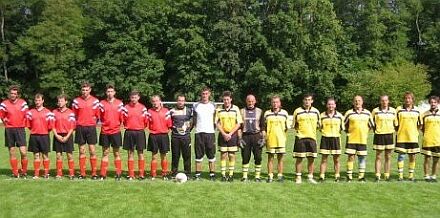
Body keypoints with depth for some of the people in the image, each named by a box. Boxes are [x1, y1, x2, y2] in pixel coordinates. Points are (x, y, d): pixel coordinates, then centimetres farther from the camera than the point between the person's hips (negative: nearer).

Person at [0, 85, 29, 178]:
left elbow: (26, 115, 6)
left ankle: (24, 171, 8)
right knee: (12, 152, 6)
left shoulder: (23, 103, 0)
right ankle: (15, 173, 15)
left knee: (23, 152, -8)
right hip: (9, 130, 1)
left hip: (20, 129, -1)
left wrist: (23, 125, 3)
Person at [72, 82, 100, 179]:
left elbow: (97, 115, 9)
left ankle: (94, 173, 4)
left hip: (91, 127, -1)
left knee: (92, 150, -2)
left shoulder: (95, 101, 2)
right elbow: (74, 115, 10)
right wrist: (80, 122, 2)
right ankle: (82, 173, 11)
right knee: (82, 151, 6)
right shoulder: (76, 101, 3)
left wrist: (91, 122, 1)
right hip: (80, 128, 1)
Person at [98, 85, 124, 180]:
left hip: (116, 131, -1)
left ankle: (118, 173, 12)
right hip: (104, 132, 1)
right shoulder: (102, 103, 2)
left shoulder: (119, 103, 0)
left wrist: (118, 125, 7)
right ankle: (103, 174, 9)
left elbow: (122, 118, 6)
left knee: (116, 153, 6)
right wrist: (103, 124, 6)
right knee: (105, 153, 6)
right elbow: (100, 117, 10)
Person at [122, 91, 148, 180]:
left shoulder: (143, 108, 0)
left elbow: (146, 121, 5)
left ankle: (141, 174, 7)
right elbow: (123, 120, 7)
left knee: (140, 153, 2)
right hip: (129, 132, 1)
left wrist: (141, 128, 3)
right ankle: (131, 175, 11)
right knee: (130, 153, 5)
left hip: (140, 132, -1)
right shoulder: (126, 107, 1)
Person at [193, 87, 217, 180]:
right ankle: (197, 174, 8)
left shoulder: (213, 105, 7)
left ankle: (212, 174, 5)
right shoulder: (196, 105, 8)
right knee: (198, 154, 3)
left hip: (210, 132, 0)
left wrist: (214, 127, 4)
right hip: (199, 133, 1)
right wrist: (197, 126, 10)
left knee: (211, 154, 0)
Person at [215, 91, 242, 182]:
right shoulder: (219, 110, 2)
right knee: (223, 155, 1)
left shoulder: (236, 109, 0)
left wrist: (230, 134, -9)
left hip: (233, 134, -1)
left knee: (232, 155, 0)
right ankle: (223, 174, 7)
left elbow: (239, 123, -1)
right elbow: (217, 123, 2)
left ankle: (231, 174, 8)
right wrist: (224, 134, -8)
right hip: (222, 135, 1)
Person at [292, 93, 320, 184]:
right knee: (299, 158, -1)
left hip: (312, 137, 2)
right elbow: (294, 125, 10)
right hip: (300, 137, -2)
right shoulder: (297, 111, 3)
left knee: (311, 158, 4)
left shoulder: (316, 111, 8)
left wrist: (314, 128, 4)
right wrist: (297, 129, -3)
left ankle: (310, 177, 15)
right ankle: (298, 177, 8)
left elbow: (319, 124, 17)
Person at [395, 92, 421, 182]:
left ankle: (411, 175, 16)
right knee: (401, 156, -1)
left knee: (412, 156, 6)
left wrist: (415, 132, 6)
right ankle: (400, 175, 7)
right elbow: (395, 124, 2)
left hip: (413, 137, 2)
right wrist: (399, 131, -3)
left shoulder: (417, 110, 7)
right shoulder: (399, 109, -1)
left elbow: (419, 124, 14)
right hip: (401, 137, -2)